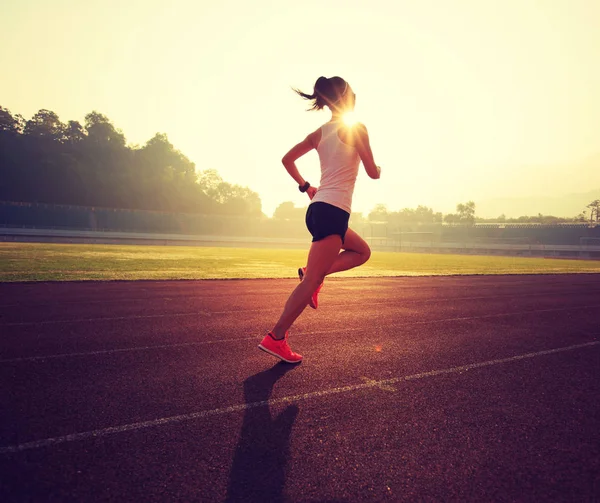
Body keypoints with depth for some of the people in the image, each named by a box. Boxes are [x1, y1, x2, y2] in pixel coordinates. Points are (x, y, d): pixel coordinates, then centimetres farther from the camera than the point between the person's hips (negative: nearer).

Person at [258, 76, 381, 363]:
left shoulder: (319, 133, 14)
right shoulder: (356, 129, -4)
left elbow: (287, 160, 15)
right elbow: (372, 173, -2)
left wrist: (305, 186, 23)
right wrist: (378, 168, 21)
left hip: (317, 208, 8)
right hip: (333, 212, -8)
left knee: (362, 251, 24)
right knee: (312, 281, -7)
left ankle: (312, 273, 7)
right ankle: (276, 338, -5)